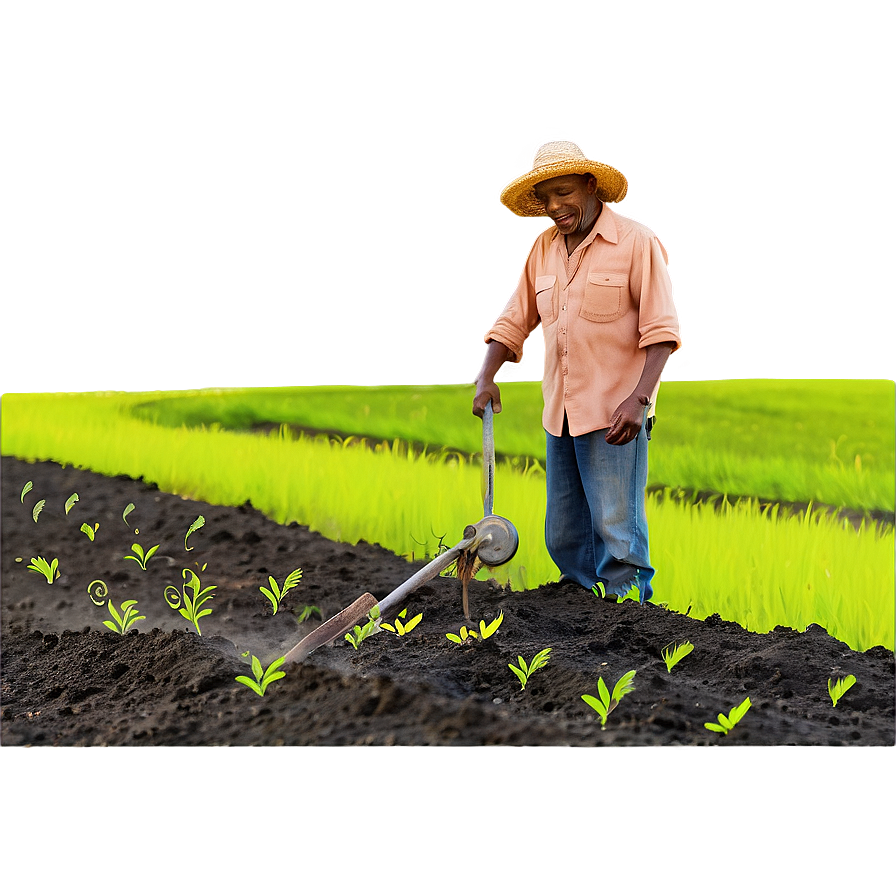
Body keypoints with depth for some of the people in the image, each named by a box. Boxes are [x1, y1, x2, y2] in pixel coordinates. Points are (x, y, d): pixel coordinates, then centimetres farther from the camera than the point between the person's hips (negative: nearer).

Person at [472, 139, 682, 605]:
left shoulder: (636, 242, -6)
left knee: (617, 533, -7)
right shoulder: (544, 248, 12)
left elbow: (661, 331, -10)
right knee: (563, 539, 11)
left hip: (614, 415, -6)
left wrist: (639, 399, -21)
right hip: (560, 415, 6)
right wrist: (486, 375, -2)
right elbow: (514, 320, 15)